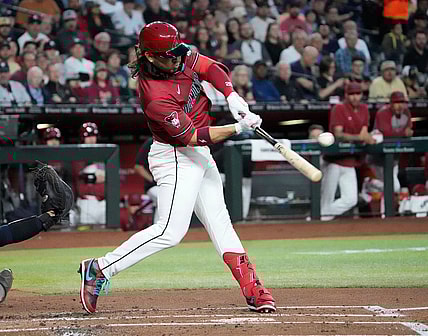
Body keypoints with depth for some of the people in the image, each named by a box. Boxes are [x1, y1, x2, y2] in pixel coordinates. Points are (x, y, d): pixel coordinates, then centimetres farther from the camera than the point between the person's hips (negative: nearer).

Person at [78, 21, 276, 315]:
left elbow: (213, 68, 5)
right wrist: (238, 128, -30)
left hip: (200, 155, 9)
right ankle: (99, 269, -10)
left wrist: (233, 97, -13)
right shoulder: (155, 97, -29)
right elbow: (191, 137, -28)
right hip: (176, 158, -9)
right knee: (170, 232, -15)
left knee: (219, 221, 10)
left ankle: (253, 290, 13)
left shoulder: (181, 58, -6)